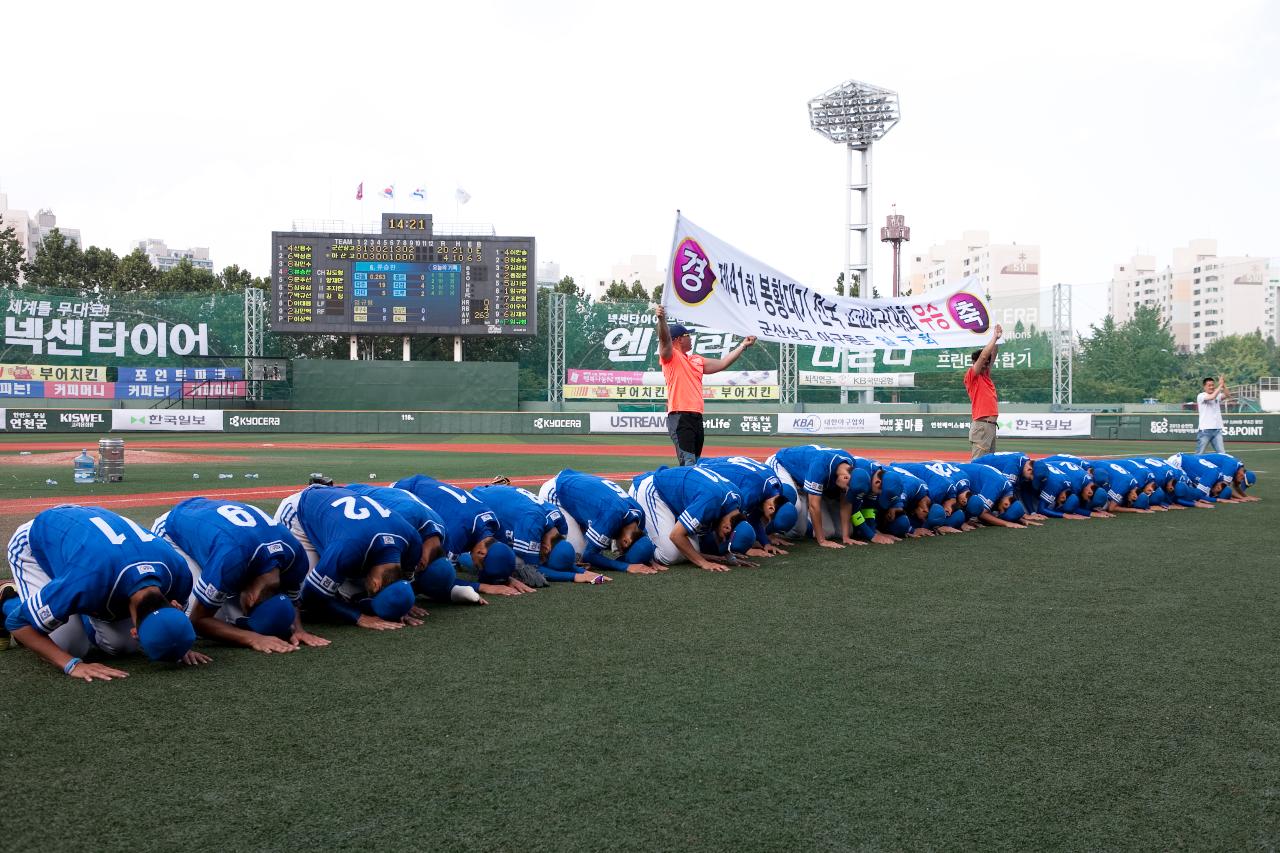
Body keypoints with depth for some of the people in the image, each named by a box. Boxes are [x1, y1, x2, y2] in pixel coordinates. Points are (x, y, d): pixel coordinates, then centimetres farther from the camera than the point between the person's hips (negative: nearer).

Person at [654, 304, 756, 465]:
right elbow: (664, 339, -18)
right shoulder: (671, 356, 1)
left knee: (695, 462, 10)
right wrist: (662, 320, -37)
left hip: (697, 416, 8)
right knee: (688, 463, -17)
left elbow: (722, 364, 29)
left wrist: (742, 346, 30)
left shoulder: (697, 360, 24)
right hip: (680, 416, -8)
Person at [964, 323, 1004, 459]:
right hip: (981, 426, -9)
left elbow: (991, 357, 19)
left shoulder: (985, 375, 18)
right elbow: (983, 356, -12)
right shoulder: (971, 376, -5)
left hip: (991, 425, 9)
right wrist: (994, 337, -5)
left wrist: (997, 340, 8)